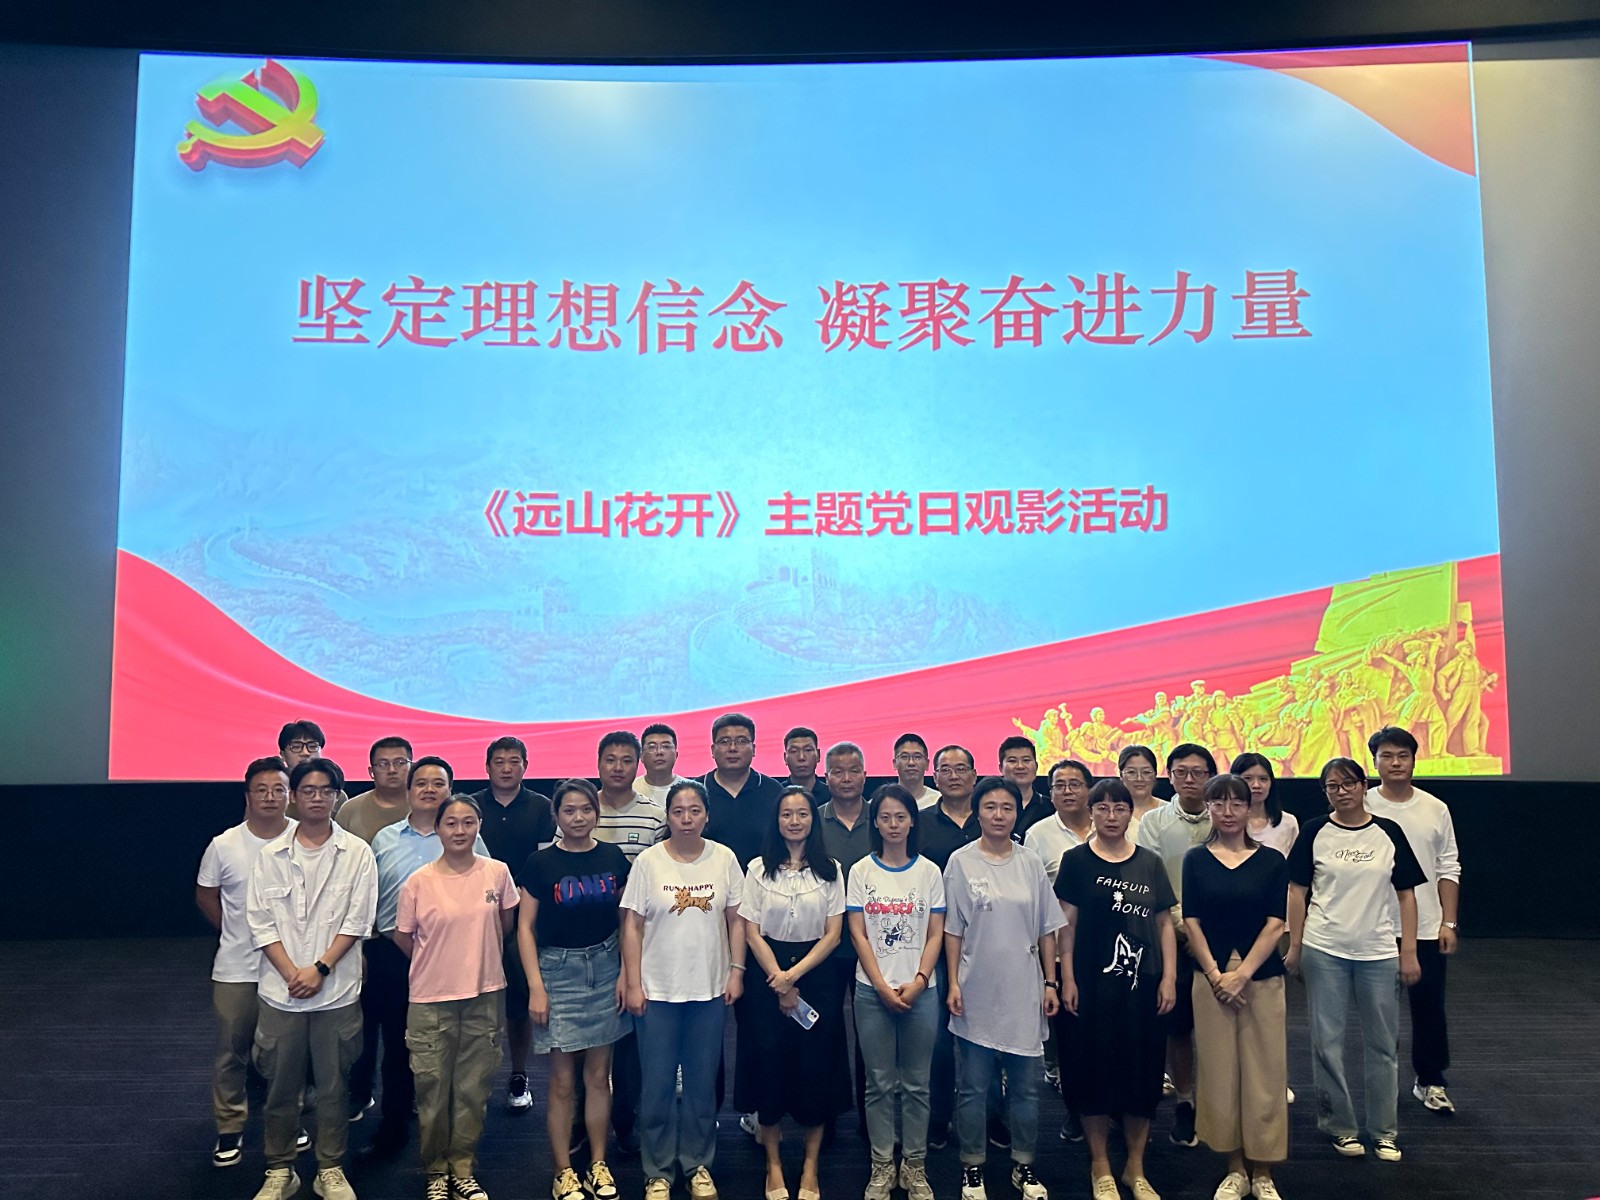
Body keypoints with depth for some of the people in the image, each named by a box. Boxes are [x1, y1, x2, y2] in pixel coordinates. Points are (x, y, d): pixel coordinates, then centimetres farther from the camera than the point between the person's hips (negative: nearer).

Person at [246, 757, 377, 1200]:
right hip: (279, 991, 1)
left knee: (333, 1085, 9)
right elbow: (261, 921, 0)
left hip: (337, 990, -1)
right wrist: (291, 973, -9)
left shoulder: (357, 852, -1)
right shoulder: (271, 854, 3)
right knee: (280, 1085, 10)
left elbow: (357, 920, -4)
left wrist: (319, 969, -12)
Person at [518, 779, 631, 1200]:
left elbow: (625, 919, 6)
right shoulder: (540, 862, -6)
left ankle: (598, 1165, 23)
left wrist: (625, 972, -1)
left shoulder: (613, 857, 1)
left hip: (605, 967, 2)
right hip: (558, 969, -2)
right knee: (562, 1079, 3)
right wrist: (535, 986, -8)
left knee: (599, 1073, 10)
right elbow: (525, 927, -4)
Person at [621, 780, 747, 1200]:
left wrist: (736, 971, -1)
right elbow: (633, 926, -4)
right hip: (658, 991, -1)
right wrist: (633, 984, -6)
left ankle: (698, 1165, 30)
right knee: (657, 1086, 7)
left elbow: (735, 919, 4)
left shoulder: (724, 859, -2)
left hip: (709, 989, 2)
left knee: (702, 1084, 13)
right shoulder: (648, 862, -6)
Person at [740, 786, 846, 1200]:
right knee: (769, 1067, 3)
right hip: (767, 977, 0)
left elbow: (833, 934, -2)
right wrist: (779, 982, -9)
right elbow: (752, 933, -2)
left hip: (817, 976, 0)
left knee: (815, 1070, 3)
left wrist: (794, 975, -12)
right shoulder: (759, 869, 0)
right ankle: (774, 1165, 19)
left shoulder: (830, 870, 1)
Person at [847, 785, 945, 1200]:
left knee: (916, 1084, 7)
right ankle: (882, 1166, 18)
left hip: (920, 991, 0)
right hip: (873, 991, 0)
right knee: (880, 1084, 6)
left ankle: (914, 1166, 19)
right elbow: (858, 935, -2)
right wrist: (883, 987, -9)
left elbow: (935, 934, 1)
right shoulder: (861, 872, 1)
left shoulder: (930, 872, 2)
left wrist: (918, 982, -11)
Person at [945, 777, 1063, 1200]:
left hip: (1024, 993, 2)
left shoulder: (1031, 863, 3)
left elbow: (1046, 929, 7)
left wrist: (1050, 982, 4)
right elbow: (952, 930, -2)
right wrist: (953, 984, -5)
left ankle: (1023, 1166, 26)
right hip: (977, 994, -2)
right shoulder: (961, 862, -4)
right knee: (974, 1088, 6)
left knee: (1026, 1087, 10)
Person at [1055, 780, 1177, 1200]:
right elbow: (1067, 923, -3)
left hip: (1142, 984, 3)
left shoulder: (1150, 862, 6)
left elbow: (1165, 923, 7)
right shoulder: (1076, 860, -2)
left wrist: (1169, 977, 0)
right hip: (1091, 984, -2)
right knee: (1094, 1070, 5)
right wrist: (1067, 979, -8)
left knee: (1142, 1071, 8)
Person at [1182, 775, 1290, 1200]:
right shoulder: (1196, 859, 3)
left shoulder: (1272, 861, 1)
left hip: (1262, 977, -1)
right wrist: (1216, 975, -9)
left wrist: (1242, 974, -11)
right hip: (1210, 977, 1)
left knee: (1264, 1073, 2)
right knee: (1219, 1072, 5)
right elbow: (1192, 921, 1)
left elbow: (1275, 924, -4)